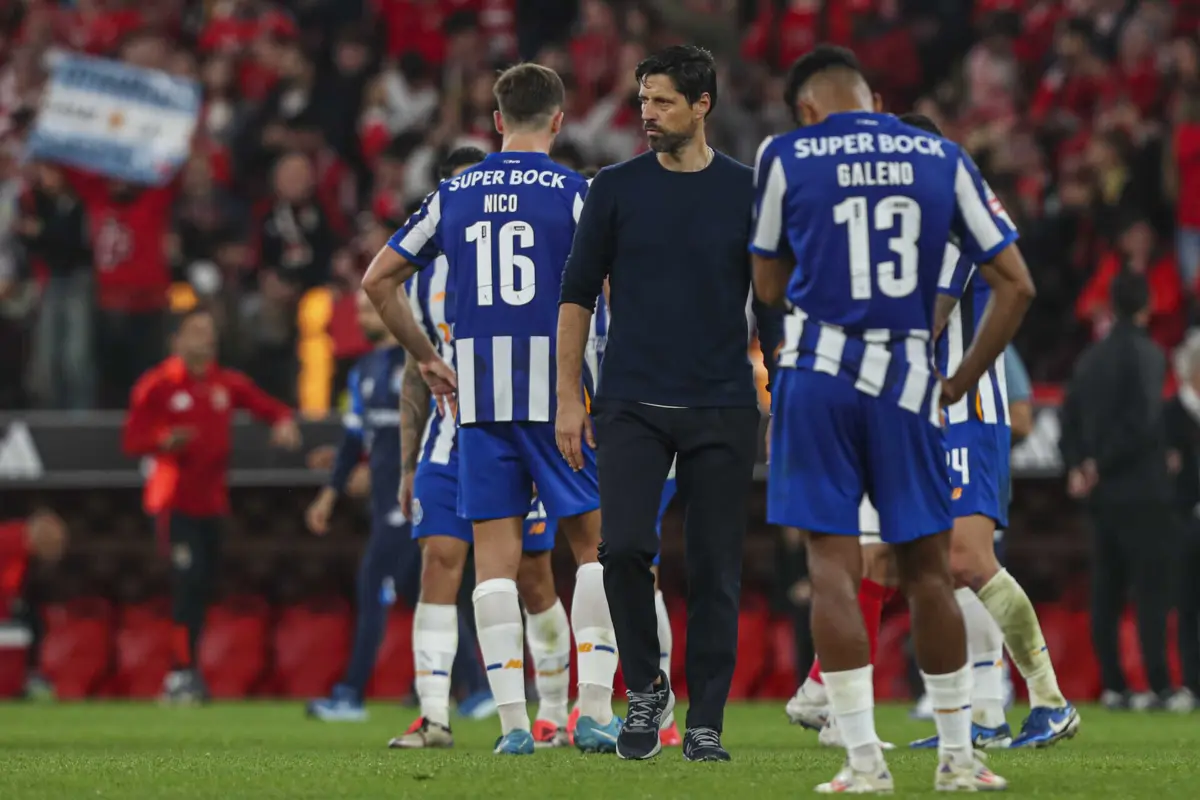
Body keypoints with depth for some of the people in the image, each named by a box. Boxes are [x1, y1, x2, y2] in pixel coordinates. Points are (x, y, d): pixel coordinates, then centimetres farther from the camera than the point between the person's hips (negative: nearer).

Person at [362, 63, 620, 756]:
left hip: (478, 394, 3)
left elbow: (379, 279, 13)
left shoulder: (455, 196, 9)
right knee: (596, 544, 7)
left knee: (496, 554, 3)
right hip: (559, 392, -3)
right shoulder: (574, 193, -3)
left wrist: (428, 358, 19)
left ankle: (513, 720, -4)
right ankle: (596, 711, -1)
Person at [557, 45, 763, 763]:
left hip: (722, 409, 0)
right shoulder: (617, 188, 3)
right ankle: (646, 690, 4)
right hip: (632, 406, 0)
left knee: (715, 571, 1)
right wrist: (569, 398, 0)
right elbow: (578, 295, 6)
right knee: (625, 547, -16)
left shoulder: (747, 192, 2)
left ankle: (705, 723, 8)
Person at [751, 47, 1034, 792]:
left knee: (834, 567, 0)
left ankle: (865, 759, -6)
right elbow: (1016, 284, 4)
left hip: (818, 370, -1)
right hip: (906, 380, 1)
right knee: (928, 570, 10)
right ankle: (958, 757, 15)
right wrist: (960, 384, 10)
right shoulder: (943, 159, 6)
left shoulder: (786, 157, 2)